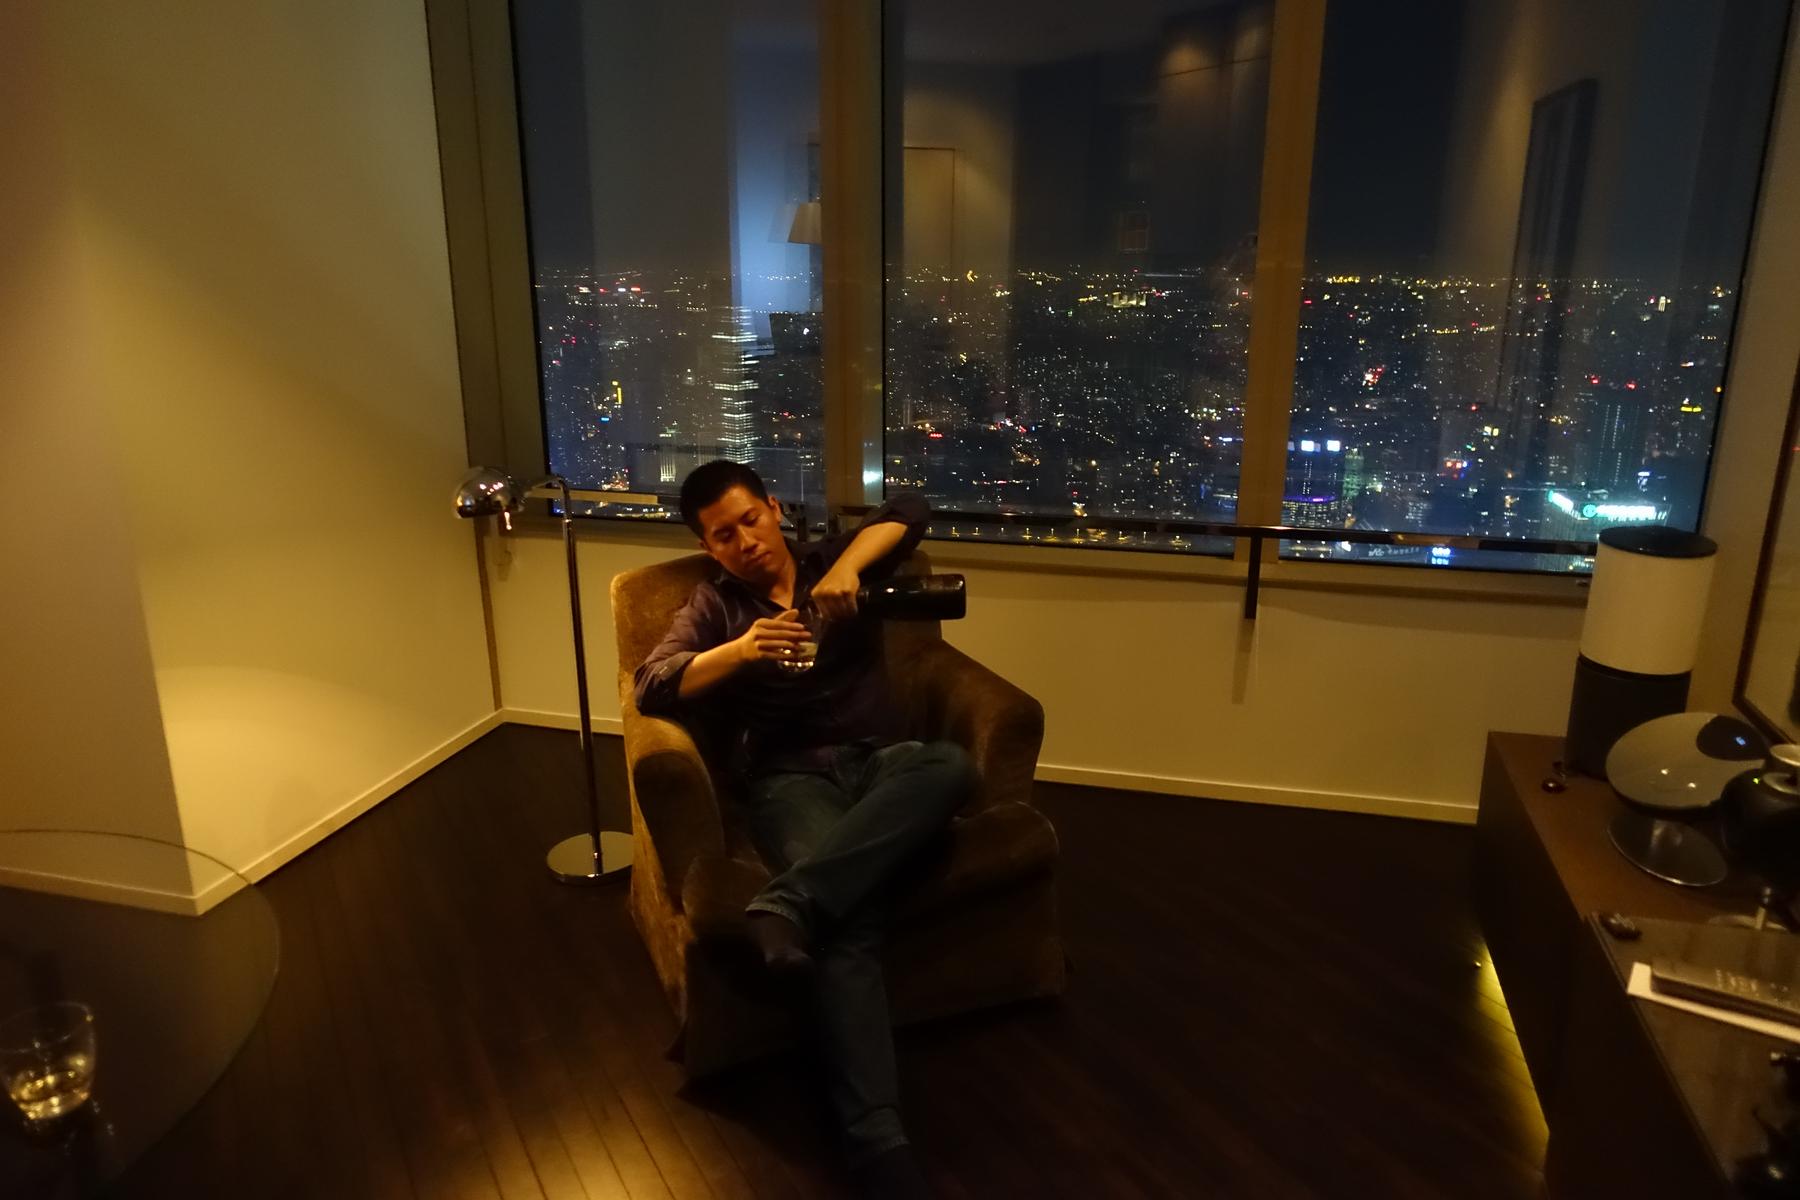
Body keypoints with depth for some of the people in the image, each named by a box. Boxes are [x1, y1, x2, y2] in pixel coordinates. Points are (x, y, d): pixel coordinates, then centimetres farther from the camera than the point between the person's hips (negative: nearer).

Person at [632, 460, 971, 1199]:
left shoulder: (829, 564, 17)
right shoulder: (712, 606, 13)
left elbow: (911, 512, 3)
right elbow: (652, 688, -2)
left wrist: (849, 563, -15)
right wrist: (739, 652, -20)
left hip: (877, 757, 3)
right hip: (791, 776, -2)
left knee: (952, 764, -34)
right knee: (847, 921, -32)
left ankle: (792, 900, -42)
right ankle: (877, 1139, -34)